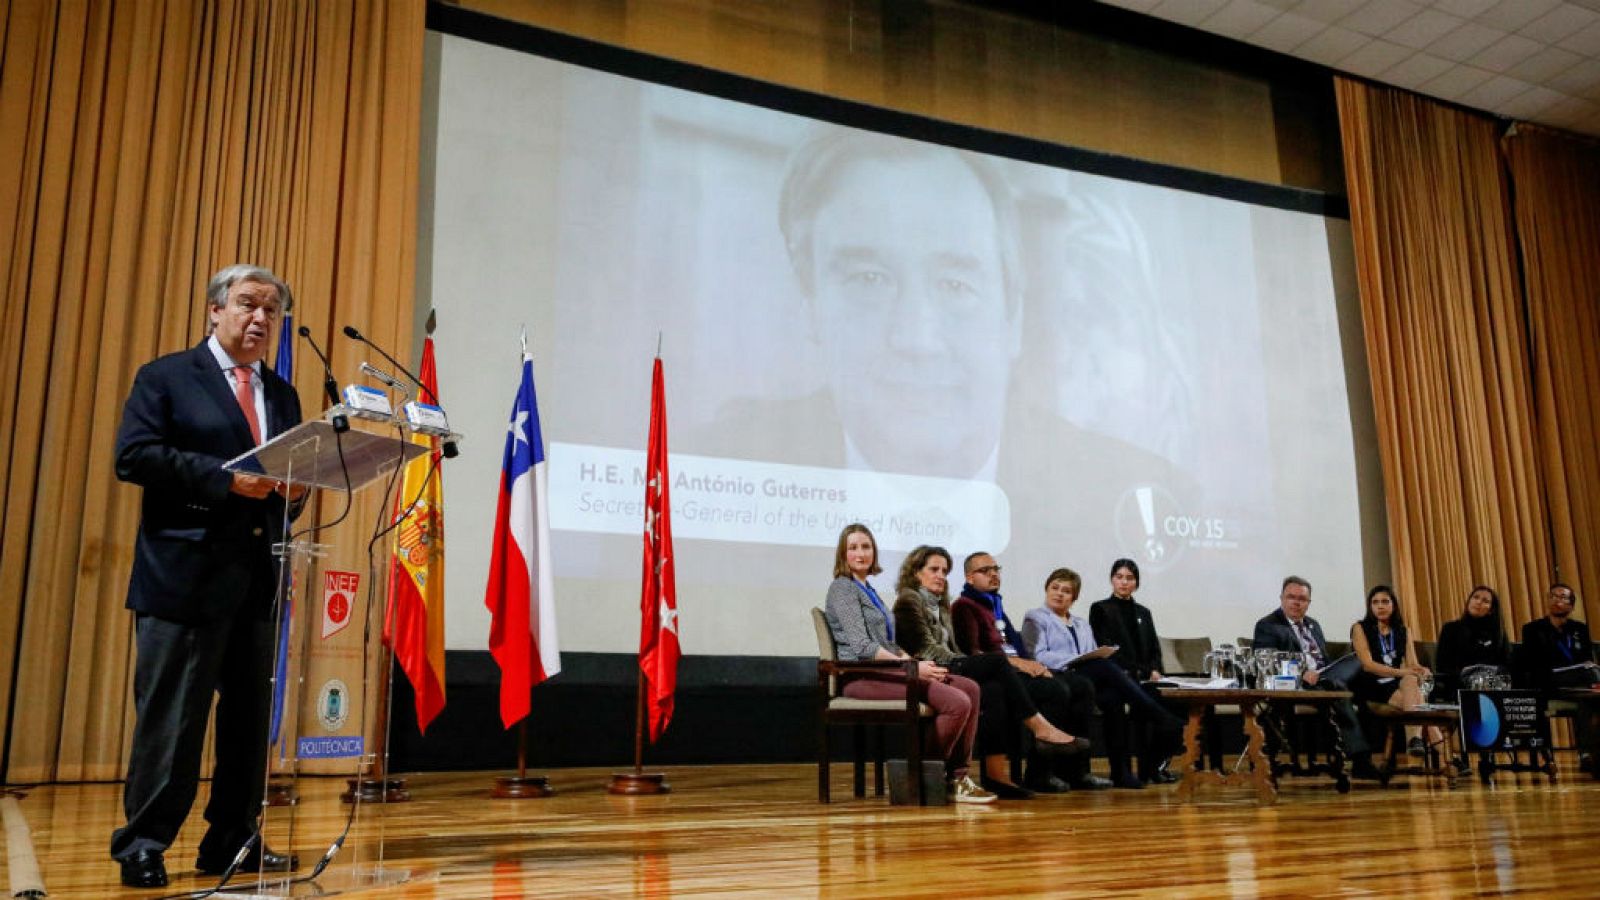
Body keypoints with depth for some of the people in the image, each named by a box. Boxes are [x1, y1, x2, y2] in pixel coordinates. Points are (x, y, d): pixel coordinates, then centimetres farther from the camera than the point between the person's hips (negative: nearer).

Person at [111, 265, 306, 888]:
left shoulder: (283, 396, 19)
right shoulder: (165, 378, 3)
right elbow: (133, 456, -9)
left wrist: (293, 490, -4)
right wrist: (226, 478, -16)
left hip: (260, 576, 6)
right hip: (186, 572, -5)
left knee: (251, 713, 7)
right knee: (170, 714, -3)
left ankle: (232, 842, 17)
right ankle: (142, 846, 8)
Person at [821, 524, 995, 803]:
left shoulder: (869, 591, 23)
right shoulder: (842, 588, -5)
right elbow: (862, 646, -15)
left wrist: (911, 661, 2)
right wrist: (912, 668, -18)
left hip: (884, 670, 9)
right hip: (862, 676, -9)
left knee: (970, 688, -5)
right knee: (957, 703, -23)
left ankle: (956, 775, -5)